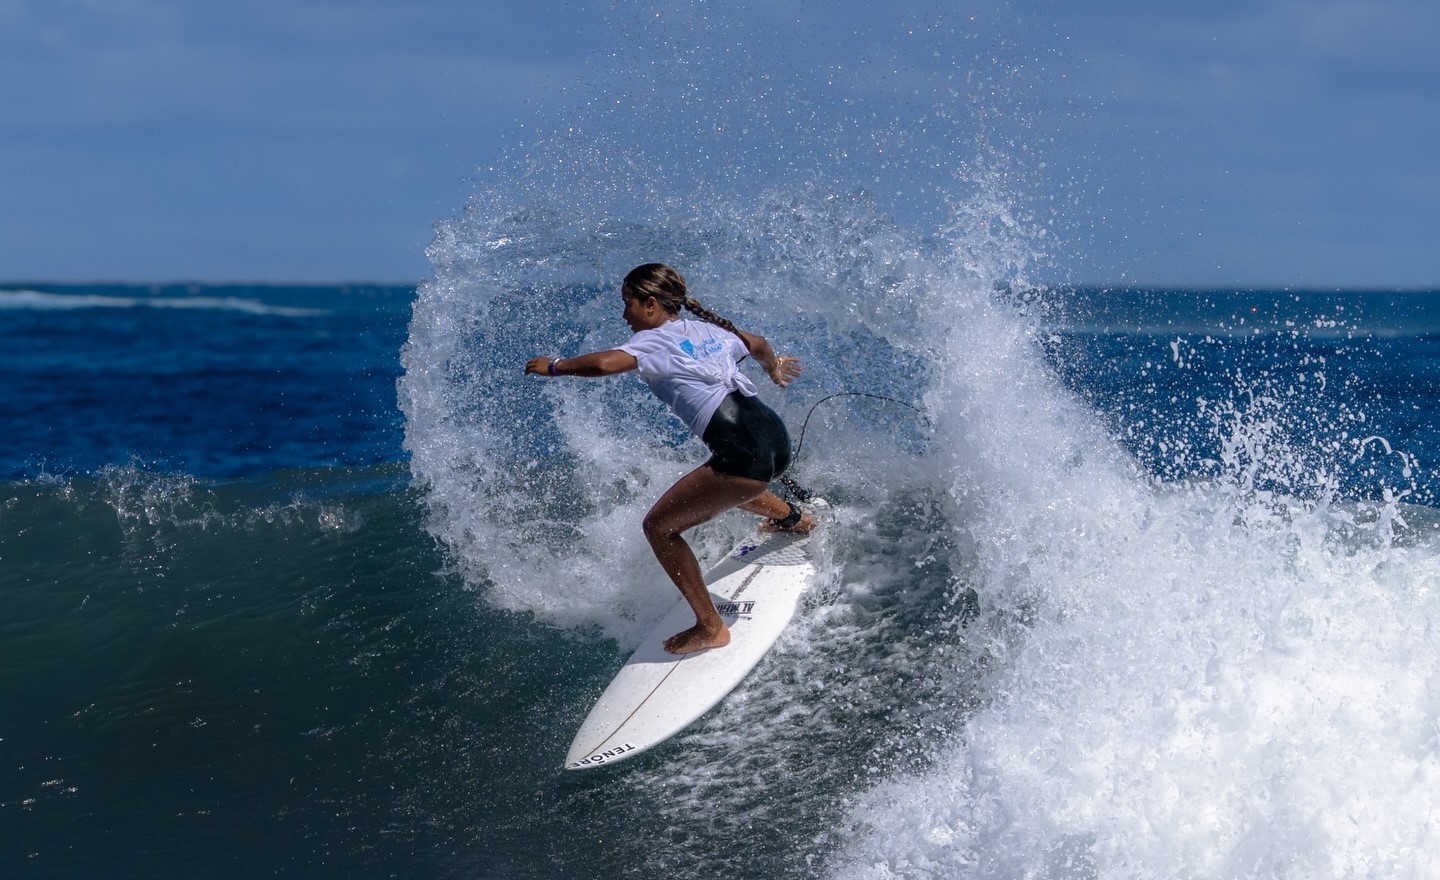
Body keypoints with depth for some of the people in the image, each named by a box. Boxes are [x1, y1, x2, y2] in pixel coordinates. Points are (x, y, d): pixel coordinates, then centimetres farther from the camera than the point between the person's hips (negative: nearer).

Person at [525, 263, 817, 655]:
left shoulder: (655, 341, -3)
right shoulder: (709, 330, 20)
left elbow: (605, 363, -23)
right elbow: (758, 344, 39)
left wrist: (554, 366, -5)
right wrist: (775, 367, 62)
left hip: (744, 453, -9)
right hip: (775, 434, 9)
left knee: (659, 527, 0)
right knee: (727, 484, 42)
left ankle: (710, 627, -1)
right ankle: (792, 518, 64)